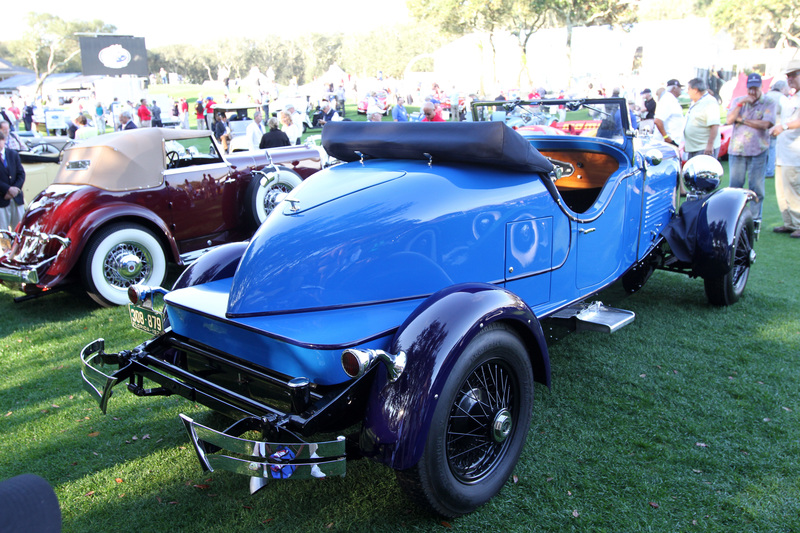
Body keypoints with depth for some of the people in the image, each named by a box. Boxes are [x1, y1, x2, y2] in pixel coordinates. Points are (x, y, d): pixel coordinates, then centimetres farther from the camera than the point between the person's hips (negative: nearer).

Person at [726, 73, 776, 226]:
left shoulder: (768, 103, 2)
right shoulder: (737, 101, 11)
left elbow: (765, 124, -13)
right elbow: (729, 120, -3)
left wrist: (742, 119, -9)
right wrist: (741, 104, -12)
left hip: (757, 151, -2)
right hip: (736, 150, 2)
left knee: (756, 187, 0)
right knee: (735, 186, 5)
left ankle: (756, 218, 8)